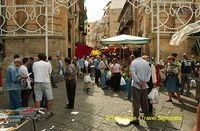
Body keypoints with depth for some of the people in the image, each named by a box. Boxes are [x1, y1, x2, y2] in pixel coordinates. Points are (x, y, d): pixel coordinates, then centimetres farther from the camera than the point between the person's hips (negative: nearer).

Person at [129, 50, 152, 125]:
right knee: (144, 101, 18)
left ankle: (136, 118, -1)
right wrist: (145, 81, -6)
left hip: (136, 85, -5)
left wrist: (139, 82, -15)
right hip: (145, 85, 5)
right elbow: (149, 72, 1)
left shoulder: (134, 62, -9)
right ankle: (146, 115, 33)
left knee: (136, 102, -2)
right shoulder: (145, 62, 6)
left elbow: (133, 73, -18)